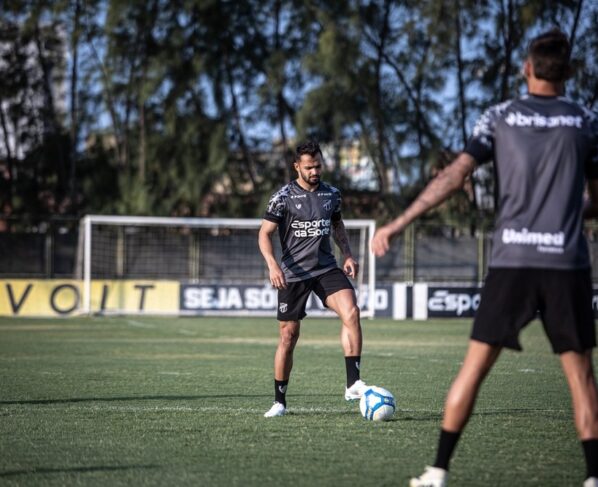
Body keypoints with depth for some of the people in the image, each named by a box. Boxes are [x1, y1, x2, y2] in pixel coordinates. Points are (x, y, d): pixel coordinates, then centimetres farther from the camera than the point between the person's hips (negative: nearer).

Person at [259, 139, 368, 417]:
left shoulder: (331, 194, 7)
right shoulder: (283, 197, -5)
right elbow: (264, 233, -4)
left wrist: (347, 255, 9)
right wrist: (272, 264, -19)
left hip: (326, 268, 3)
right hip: (293, 274, -3)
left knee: (351, 312, -23)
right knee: (288, 335, 2)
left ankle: (353, 384, -23)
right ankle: (279, 402, 15)